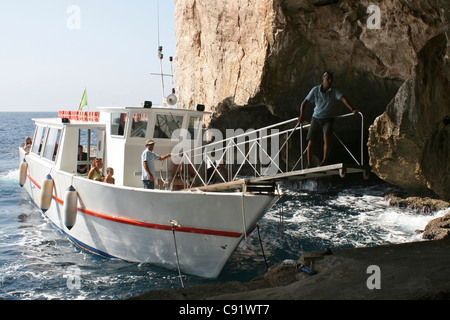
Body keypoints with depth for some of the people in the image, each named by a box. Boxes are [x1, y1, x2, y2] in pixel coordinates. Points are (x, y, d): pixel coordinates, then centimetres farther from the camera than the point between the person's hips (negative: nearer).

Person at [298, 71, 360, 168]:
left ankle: (324, 160, -24)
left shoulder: (334, 91, -6)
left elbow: (343, 99, -21)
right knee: (311, 141, -2)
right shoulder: (315, 90, -4)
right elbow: (304, 102, 1)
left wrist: (352, 110, -36)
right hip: (316, 118, 1)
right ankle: (309, 163, 10)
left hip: (328, 119, -1)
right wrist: (301, 115, -10)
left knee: (326, 135, -27)